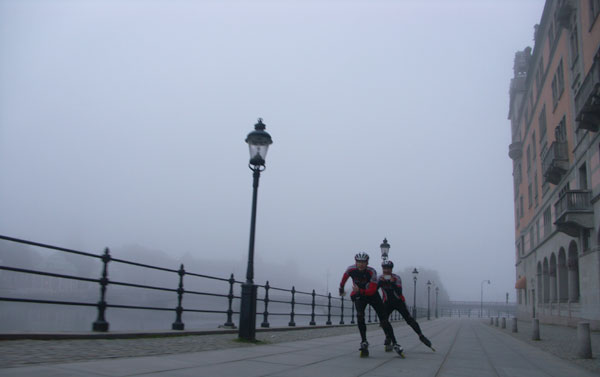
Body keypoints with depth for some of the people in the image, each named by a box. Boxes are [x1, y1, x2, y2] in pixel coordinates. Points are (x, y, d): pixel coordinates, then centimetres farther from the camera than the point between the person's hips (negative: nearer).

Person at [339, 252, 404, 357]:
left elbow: (372, 290, -29)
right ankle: (364, 342, -11)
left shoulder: (372, 272, -27)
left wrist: (360, 291, -44)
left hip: (372, 294, -1)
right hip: (359, 295, 1)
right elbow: (344, 278, 4)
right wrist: (341, 289, 19)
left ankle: (394, 343, 2)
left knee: (383, 318, -6)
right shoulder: (351, 269, -19)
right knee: (360, 316, -23)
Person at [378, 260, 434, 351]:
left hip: (399, 302, -2)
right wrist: (380, 282, -31)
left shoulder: (396, 278, -16)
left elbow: (399, 292, -27)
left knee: (409, 320, -9)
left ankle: (421, 336, 4)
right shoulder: (381, 278, -6)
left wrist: (392, 283, -40)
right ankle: (388, 340, -2)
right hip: (387, 302, 3)